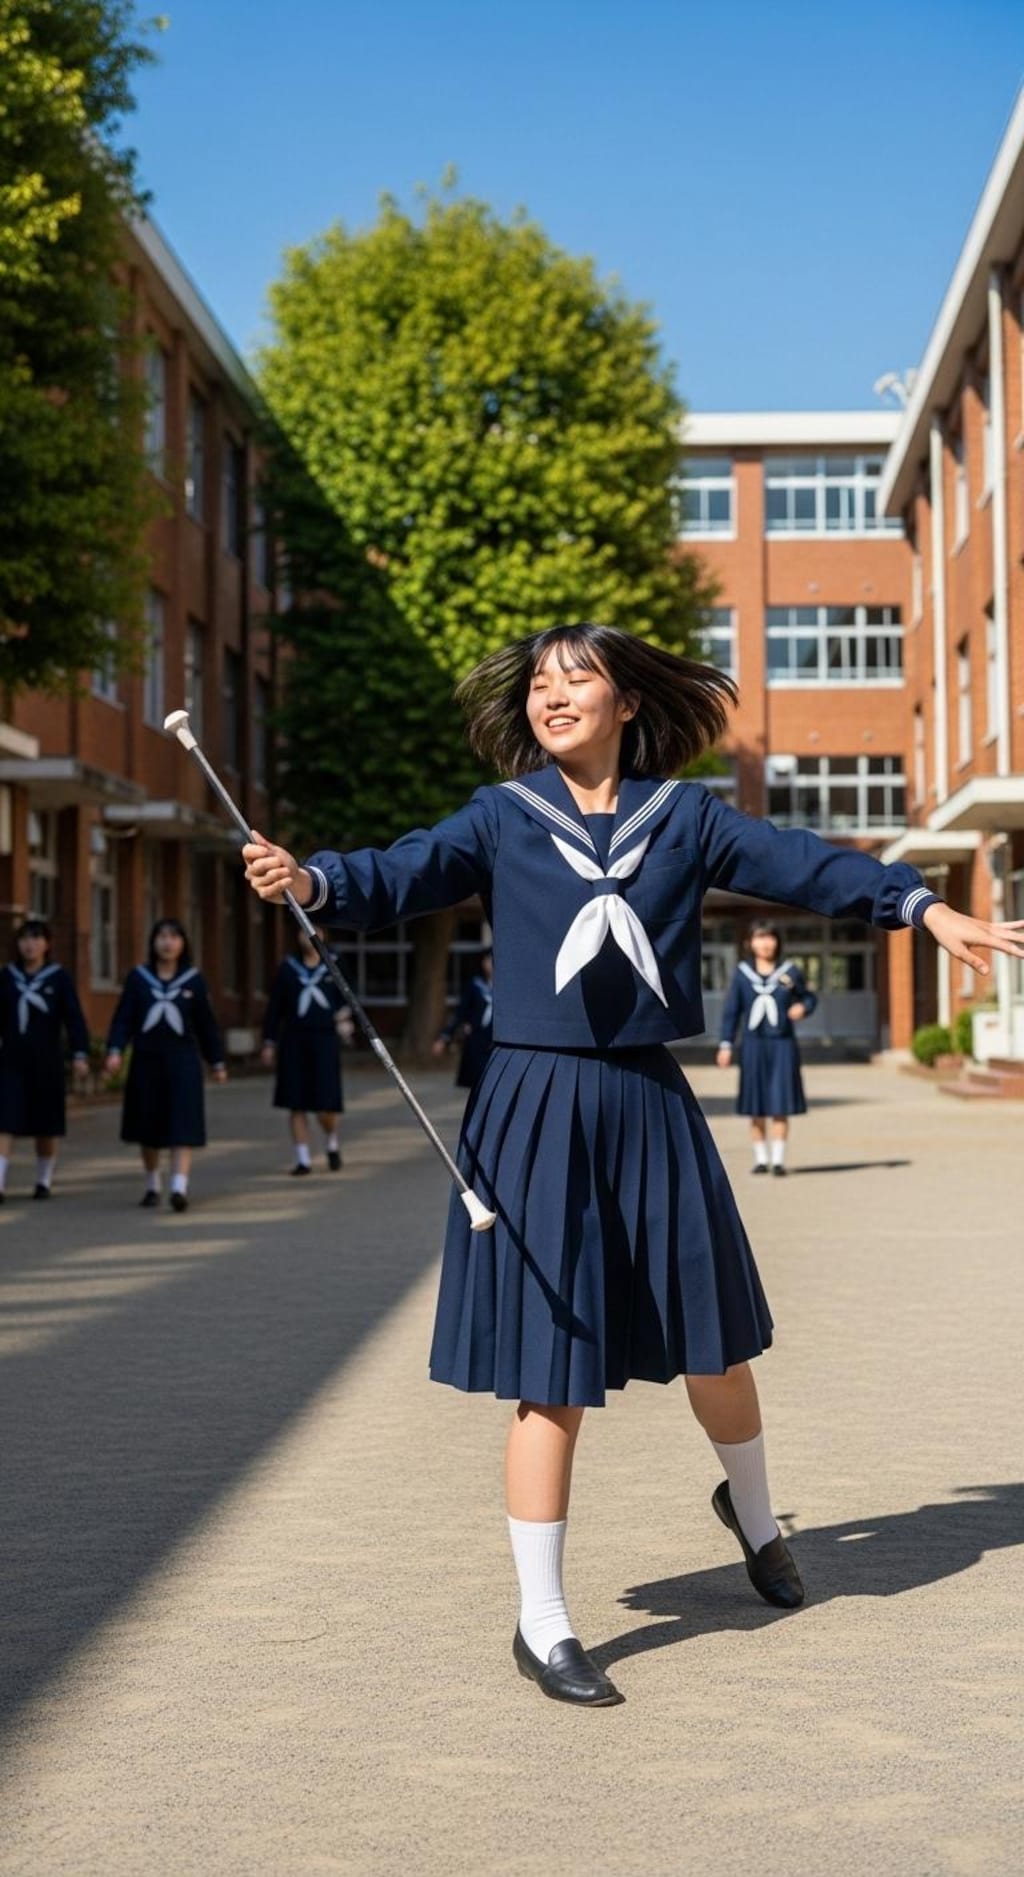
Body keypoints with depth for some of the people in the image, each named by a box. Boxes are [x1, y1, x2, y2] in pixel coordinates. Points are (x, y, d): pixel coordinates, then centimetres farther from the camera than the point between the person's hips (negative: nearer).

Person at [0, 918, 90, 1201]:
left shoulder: (59, 977, -2)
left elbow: (74, 1018, -6)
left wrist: (80, 1055, -15)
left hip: (47, 1061, -1)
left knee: (46, 1126, 8)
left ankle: (44, 1182, 23)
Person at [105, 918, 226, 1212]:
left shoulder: (194, 979, 3)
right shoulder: (137, 978, 2)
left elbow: (206, 1023, 8)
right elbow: (123, 1018, -2)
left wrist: (217, 1061, 12)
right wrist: (115, 1050, -16)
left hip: (182, 1061, -1)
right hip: (146, 1061, 1)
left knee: (183, 1126, -12)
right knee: (147, 1127, 10)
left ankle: (179, 1188, -19)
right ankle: (152, 1186, 27)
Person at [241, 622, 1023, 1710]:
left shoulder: (684, 816, 5)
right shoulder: (500, 820, -1)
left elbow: (801, 865, 3)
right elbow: (402, 875, -13)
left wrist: (922, 906, -7)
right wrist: (311, 880, -32)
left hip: (650, 1108, 3)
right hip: (537, 1113, -2)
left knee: (715, 1343, 15)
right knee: (552, 1380, 0)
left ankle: (750, 1507, 47)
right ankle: (542, 1627, 13)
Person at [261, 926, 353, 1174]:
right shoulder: (287, 967, 6)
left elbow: (347, 998, 13)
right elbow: (275, 1007, 8)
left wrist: (345, 1017, -9)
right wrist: (269, 1042, 5)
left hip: (325, 1040, -1)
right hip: (294, 1041, 1)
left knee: (326, 1105, -6)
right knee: (296, 1104, 1)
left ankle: (332, 1142, 23)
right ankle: (303, 1159, 9)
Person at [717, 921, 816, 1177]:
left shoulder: (790, 971, 0)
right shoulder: (742, 973, 2)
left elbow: (809, 997, 11)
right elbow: (731, 1010, 6)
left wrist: (803, 1007, -13)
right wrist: (726, 1044, 2)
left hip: (782, 1044, -1)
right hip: (753, 1044, 1)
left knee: (780, 1106, -2)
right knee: (756, 1107, 6)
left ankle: (778, 1159, 5)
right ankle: (760, 1158, 17)